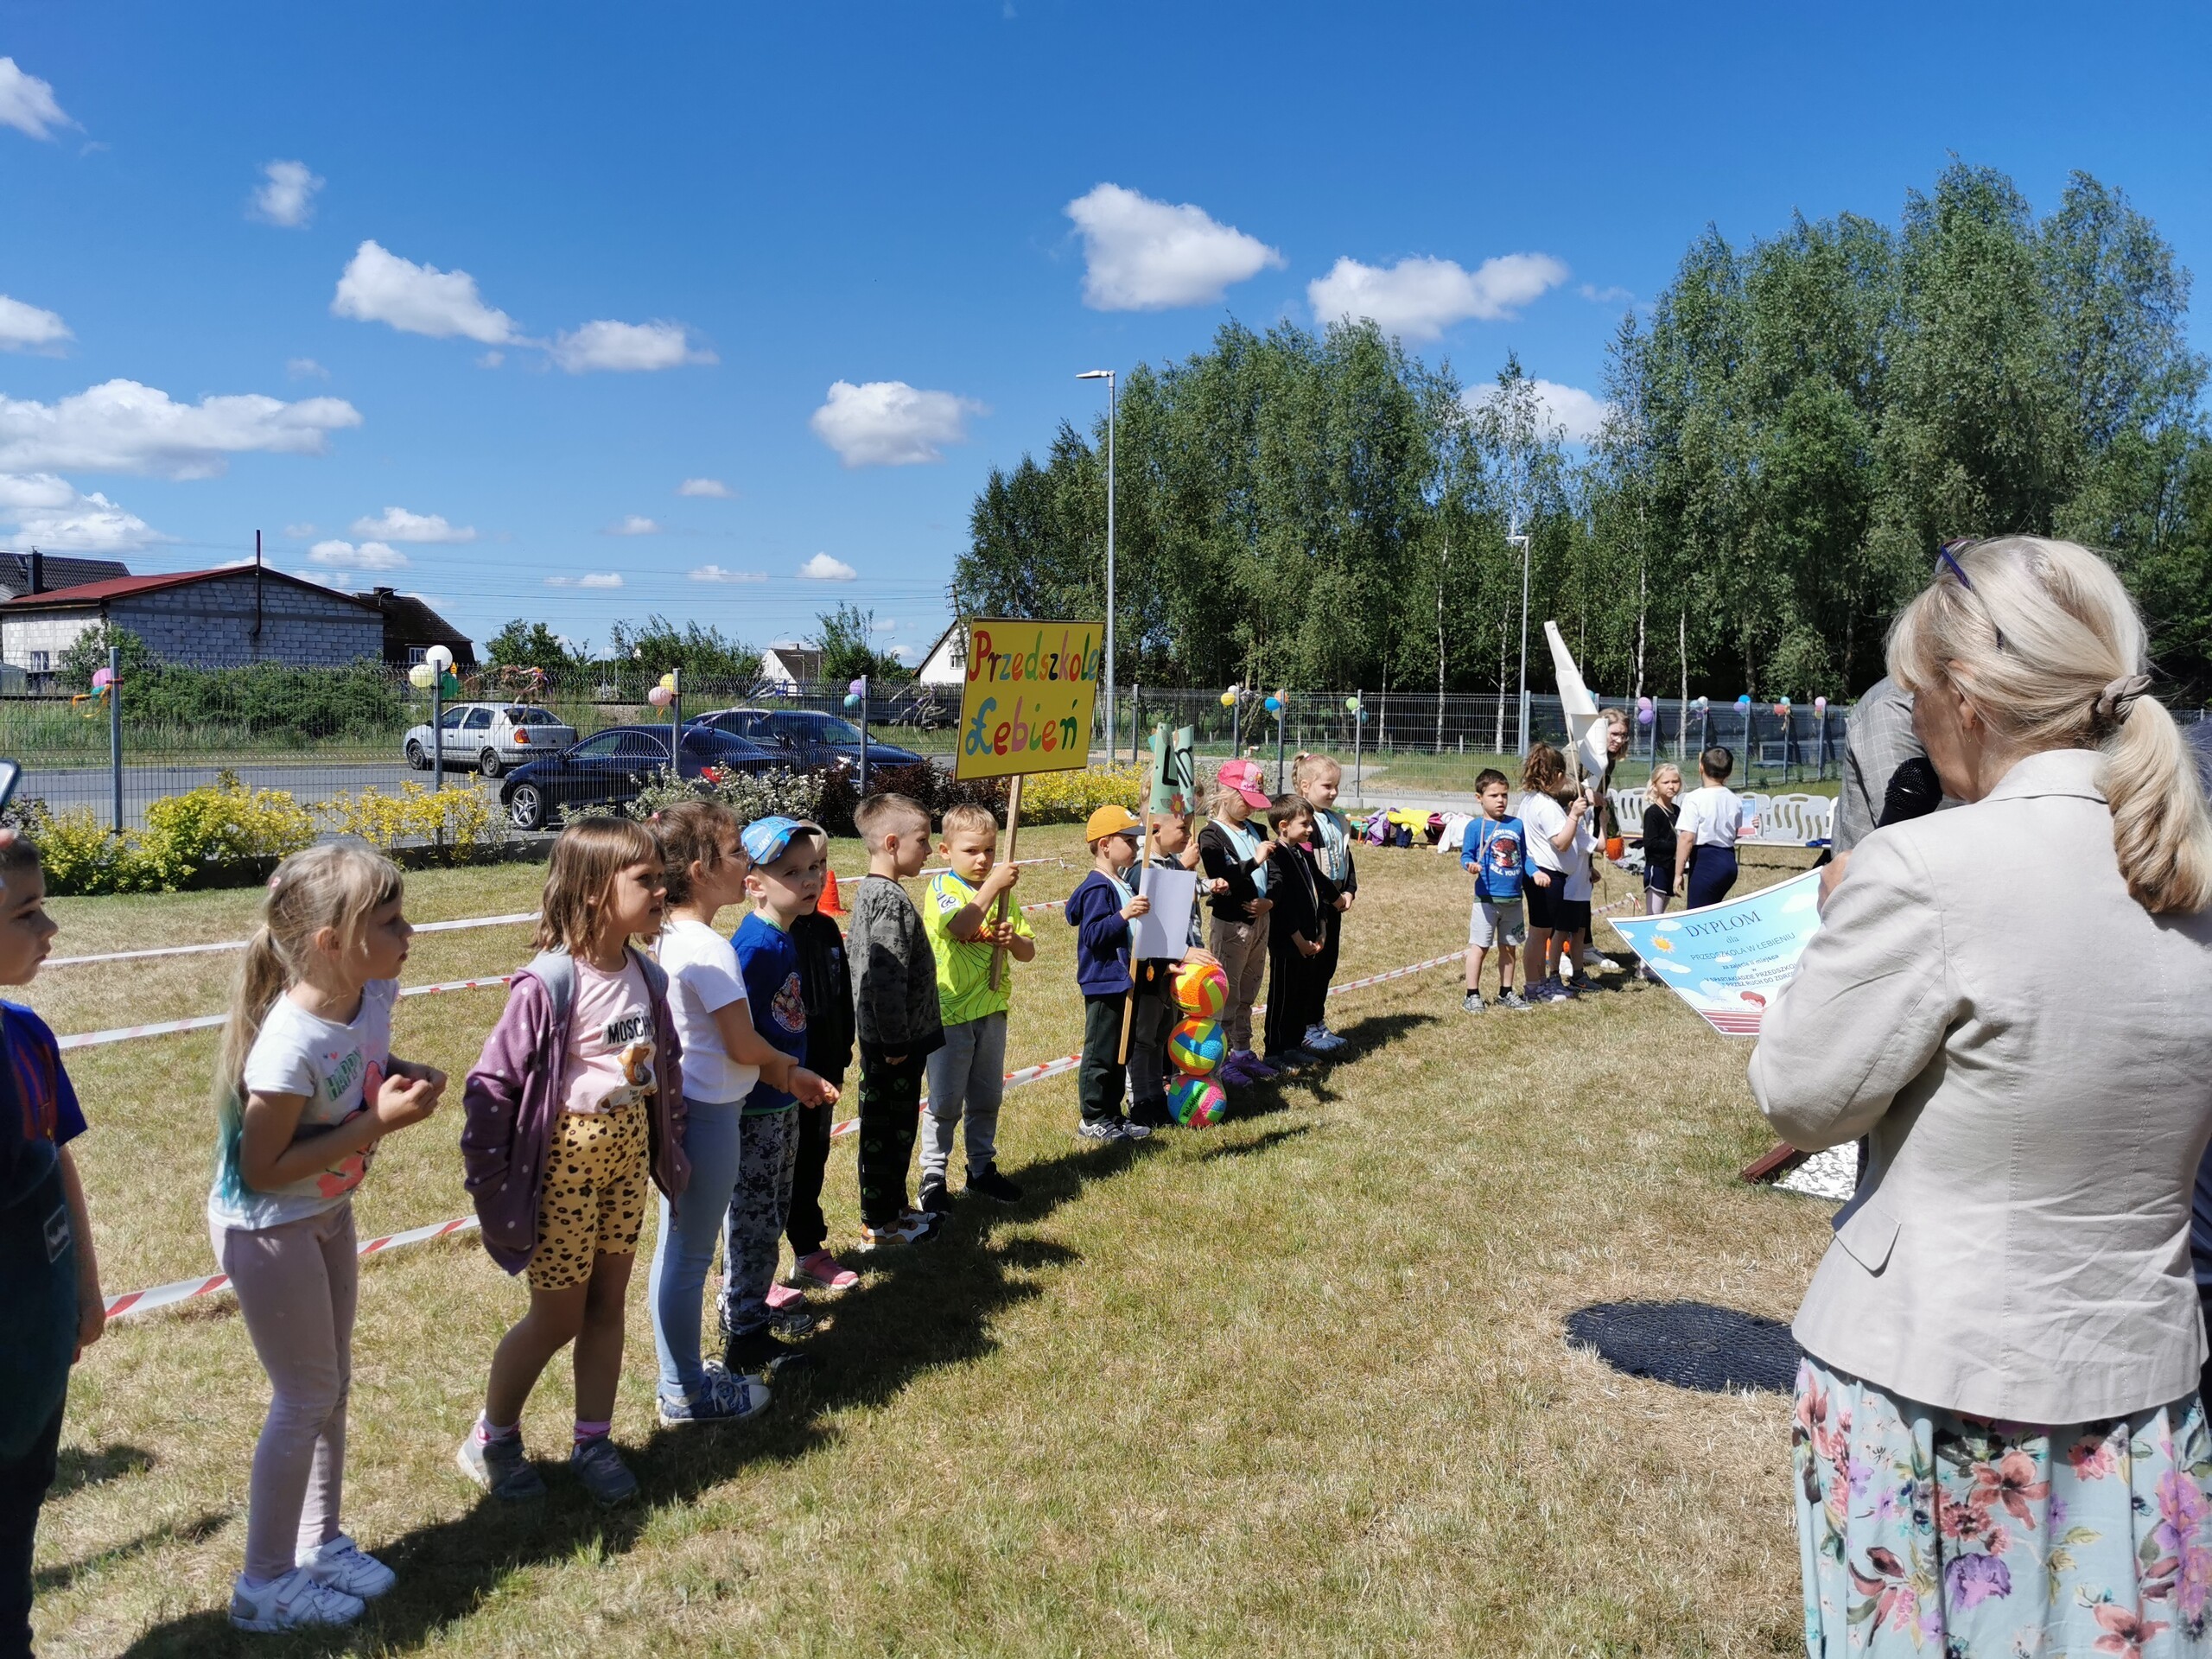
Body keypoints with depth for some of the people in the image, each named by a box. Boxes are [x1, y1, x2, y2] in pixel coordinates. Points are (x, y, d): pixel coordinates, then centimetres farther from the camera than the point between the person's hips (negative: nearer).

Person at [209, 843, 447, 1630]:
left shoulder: (374, 993, -12)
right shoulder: (291, 1043, -34)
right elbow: (263, 1169, -28)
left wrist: (407, 1079, -11)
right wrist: (379, 1122, -30)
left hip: (327, 1212, 8)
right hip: (266, 1228, -8)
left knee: (330, 1385, 19)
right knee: (306, 1396, 5)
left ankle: (320, 1543, 37)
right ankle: (266, 1583, 24)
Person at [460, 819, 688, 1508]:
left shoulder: (646, 976, -1)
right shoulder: (550, 983, -23)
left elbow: (666, 1063, 11)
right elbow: (492, 1083, -18)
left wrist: (670, 1147, 13)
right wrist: (491, 1179, -15)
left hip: (629, 1151, 6)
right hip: (565, 1157, -6)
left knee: (608, 1303, 14)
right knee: (558, 1315, 7)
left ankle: (593, 1443, 30)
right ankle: (491, 1438, 31)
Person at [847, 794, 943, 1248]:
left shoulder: (868, 892, 9)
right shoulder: (892, 901, -22)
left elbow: (855, 954, 17)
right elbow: (887, 977, -28)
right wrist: (897, 1042, -21)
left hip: (880, 1038, 10)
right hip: (893, 1042, -10)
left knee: (893, 1125, 19)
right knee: (889, 1129, 3)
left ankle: (892, 1208, 32)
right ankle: (879, 1225, 15)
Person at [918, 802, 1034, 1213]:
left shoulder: (1001, 893, 8)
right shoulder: (941, 888, -10)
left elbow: (1029, 952, 8)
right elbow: (960, 926, -31)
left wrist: (1014, 940, -13)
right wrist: (991, 886, -31)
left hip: (992, 1010, 6)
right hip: (950, 1012, -5)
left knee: (987, 1098, 16)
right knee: (946, 1102, 3)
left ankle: (982, 1168, 29)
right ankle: (933, 1176, 14)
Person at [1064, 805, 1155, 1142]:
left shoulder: (1122, 885, 14)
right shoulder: (1098, 889, -17)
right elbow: (1093, 934, -27)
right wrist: (1124, 914, -36)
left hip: (1123, 983, 10)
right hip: (1104, 984, -10)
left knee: (1119, 1053, 15)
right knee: (1101, 1053, -2)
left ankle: (1112, 1114, 25)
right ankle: (1093, 1120, 8)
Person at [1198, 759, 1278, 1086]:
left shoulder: (1255, 832, 11)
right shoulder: (1211, 836, -12)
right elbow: (1220, 878, -25)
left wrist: (1270, 902, -6)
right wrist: (1254, 861, -35)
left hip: (1259, 921, 8)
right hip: (1230, 924, -7)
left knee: (1247, 995, 17)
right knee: (1227, 995, 0)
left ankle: (1242, 1052, 27)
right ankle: (1221, 1059, 8)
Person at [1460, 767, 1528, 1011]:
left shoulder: (1516, 824, 7)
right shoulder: (1476, 826, -7)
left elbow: (1524, 855, 14)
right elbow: (1465, 855, -9)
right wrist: (1471, 865, -29)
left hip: (1513, 898, 5)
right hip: (1487, 898, -5)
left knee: (1509, 947, 14)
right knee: (1479, 946, 0)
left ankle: (1506, 993, 27)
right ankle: (1472, 995, 10)